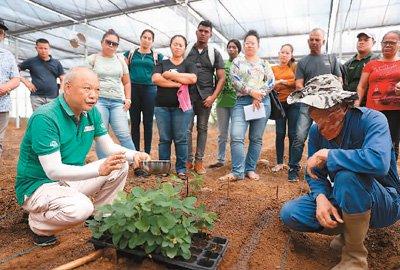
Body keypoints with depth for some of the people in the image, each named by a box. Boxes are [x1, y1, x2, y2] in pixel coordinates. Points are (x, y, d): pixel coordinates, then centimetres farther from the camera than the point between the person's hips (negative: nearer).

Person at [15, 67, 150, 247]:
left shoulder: (91, 113, -3)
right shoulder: (45, 118, -26)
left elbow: (109, 147, -1)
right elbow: (53, 171, -30)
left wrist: (134, 155, -21)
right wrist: (99, 169, -42)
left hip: (71, 178, 7)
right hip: (38, 185, -7)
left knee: (120, 166, -6)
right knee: (81, 208, -34)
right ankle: (38, 225, 0)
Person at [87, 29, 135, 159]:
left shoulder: (120, 60, 16)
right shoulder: (92, 59, 8)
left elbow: (126, 82, 19)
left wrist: (128, 99, 8)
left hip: (117, 102, 2)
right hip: (98, 100, -1)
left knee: (124, 135, -7)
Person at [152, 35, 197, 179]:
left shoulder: (189, 65, 12)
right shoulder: (162, 64, 14)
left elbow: (192, 78, -10)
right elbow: (156, 79, -5)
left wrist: (170, 75, -6)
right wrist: (178, 83, -11)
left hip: (182, 106, -1)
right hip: (162, 106, 1)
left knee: (181, 139, 0)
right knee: (164, 139, 3)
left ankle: (181, 168, 10)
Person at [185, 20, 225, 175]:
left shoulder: (214, 53, 9)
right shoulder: (186, 51, 10)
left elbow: (221, 78, 5)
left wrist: (213, 96, -7)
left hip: (206, 97, 0)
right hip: (188, 95, 0)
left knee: (202, 129, 3)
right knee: (187, 128, -3)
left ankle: (199, 161, 10)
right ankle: (188, 160, 5)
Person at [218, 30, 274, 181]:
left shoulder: (264, 64, 16)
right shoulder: (237, 61, 12)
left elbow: (271, 82, 5)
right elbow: (235, 81, -1)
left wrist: (259, 96, -9)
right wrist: (252, 92, -11)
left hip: (262, 102, 2)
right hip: (242, 102, -1)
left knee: (256, 138, 3)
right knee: (236, 136, -14)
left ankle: (250, 169, 13)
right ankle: (238, 172, -8)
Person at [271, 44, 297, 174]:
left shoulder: (294, 66, 7)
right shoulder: (273, 69, 12)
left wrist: (283, 82, -7)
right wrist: (276, 84, -14)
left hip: (293, 102, -1)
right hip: (279, 103, 1)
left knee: (292, 134, 0)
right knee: (280, 134, 2)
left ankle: (292, 163, 11)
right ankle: (279, 163, 12)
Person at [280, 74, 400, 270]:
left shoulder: (371, 120, -23)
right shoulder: (316, 131, -7)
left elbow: (378, 161, -43)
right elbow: (315, 175, -2)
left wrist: (326, 155, -31)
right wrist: (321, 198, -23)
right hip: (343, 201, 5)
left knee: (347, 175, -37)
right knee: (289, 214, -12)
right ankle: (348, 231, 9)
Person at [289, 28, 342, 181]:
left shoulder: (331, 59, 14)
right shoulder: (303, 62, 11)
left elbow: (339, 81, 12)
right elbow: (299, 85, 3)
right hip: (307, 104, -1)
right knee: (300, 137, -11)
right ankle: (293, 169, -3)